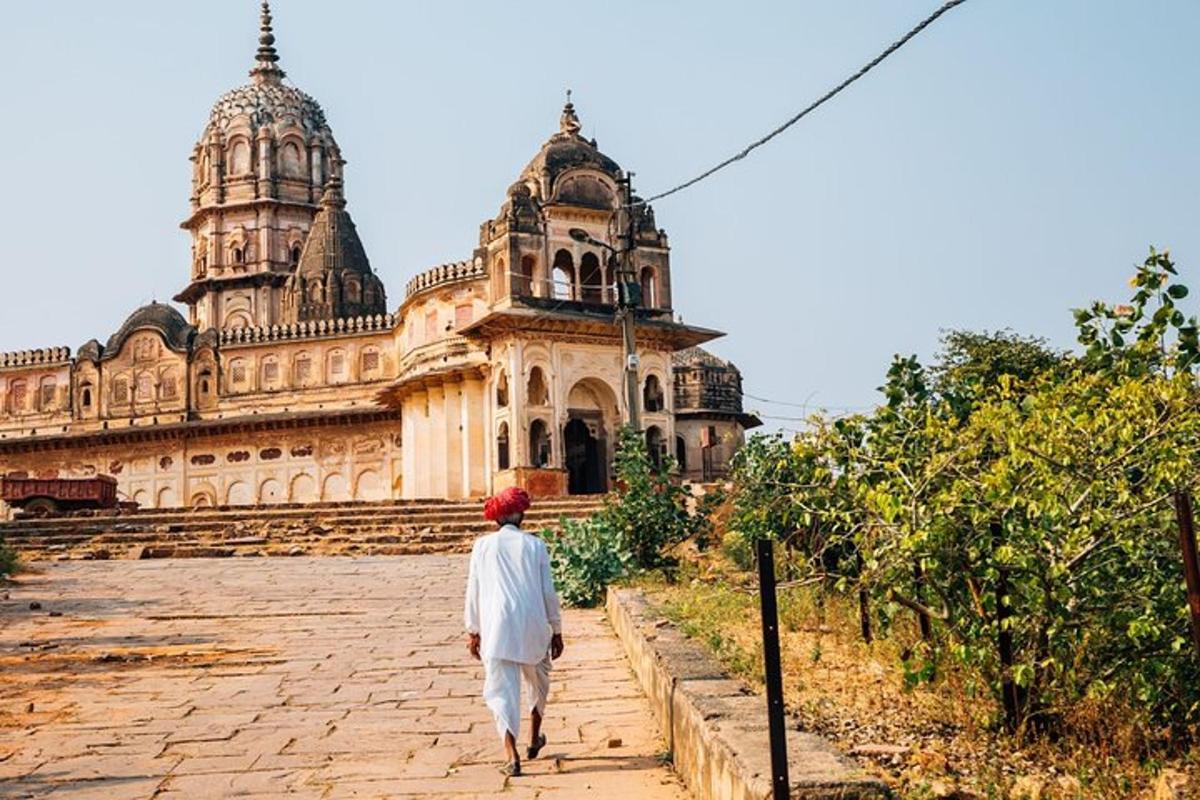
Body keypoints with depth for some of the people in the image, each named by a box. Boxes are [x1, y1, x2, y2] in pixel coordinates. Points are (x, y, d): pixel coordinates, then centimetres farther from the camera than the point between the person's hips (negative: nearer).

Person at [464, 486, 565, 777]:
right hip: (533, 625, 1)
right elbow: (548, 592, 3)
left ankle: (512, 754, -12)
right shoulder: (535, 545, 2)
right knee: (538, 682, 24)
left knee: (502, 690, 0)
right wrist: (557, 631, 12)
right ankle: (534, 740, 37)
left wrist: (473, 631, 13)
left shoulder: (483, 545, 3)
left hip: (496, 628, -1)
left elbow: (473, 591, 4)